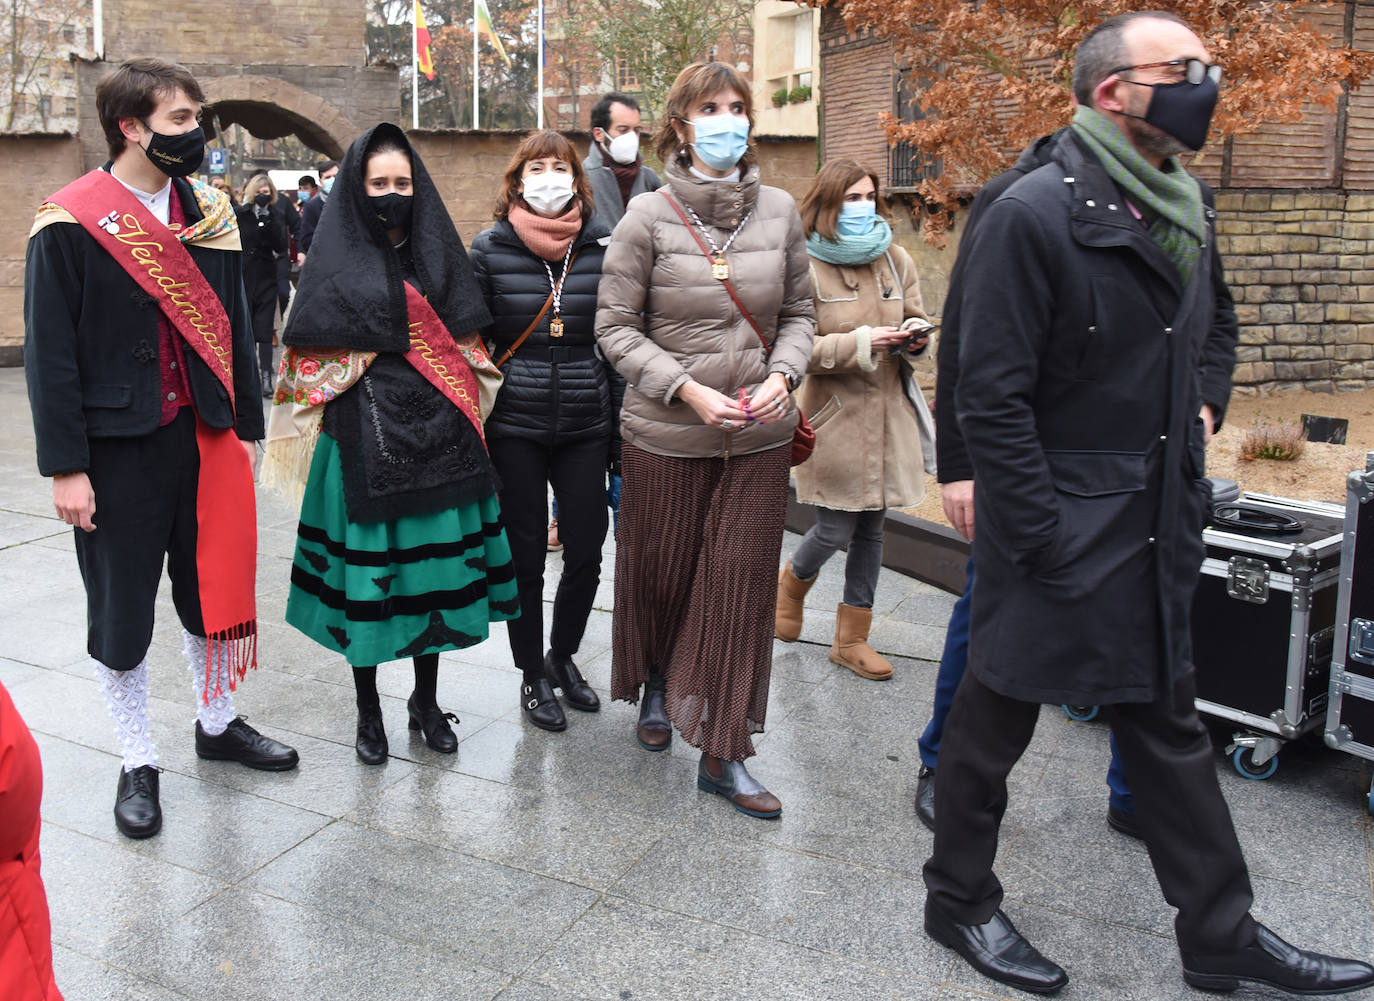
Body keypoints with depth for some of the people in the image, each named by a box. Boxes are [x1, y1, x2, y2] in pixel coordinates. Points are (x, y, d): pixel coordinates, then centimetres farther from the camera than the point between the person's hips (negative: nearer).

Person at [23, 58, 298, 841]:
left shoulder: (210, 212, 6)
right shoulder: (72, 223, -9)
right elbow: (50, 354, -9)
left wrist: (247, 427, 10)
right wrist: (65, 466, -11)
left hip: (206, 438, 4)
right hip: (119, 449, -4)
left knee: (214, 590, 15)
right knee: (121, 611, 8)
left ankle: (218, 722, 37)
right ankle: (139, 763, 24)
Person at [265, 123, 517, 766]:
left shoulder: (437, 253, 10)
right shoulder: (336, 261, 1)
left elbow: (467, 348, 12)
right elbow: (310, 359, -2)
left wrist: (461, 417, 4)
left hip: (438, 436, 3)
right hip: (365, 437, -3)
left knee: (436, 562, 8)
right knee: (368, 570, 3)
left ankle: (426, 699, 25)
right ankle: (368, 709, 20)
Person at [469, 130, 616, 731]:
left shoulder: (604, 247, 2)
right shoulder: (490, 249, -1)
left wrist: (623, 428, 5)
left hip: (586, 427, 2)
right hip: (515, 428, -1)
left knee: (587, 553, 6)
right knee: (524, 557, 7)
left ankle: (563, 656, 32)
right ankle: (533, 675, 25)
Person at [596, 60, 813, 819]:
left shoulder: (779, 211, 2)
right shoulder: (648, 217, -7)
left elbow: (799, 313, 10)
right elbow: (615, 327, -6)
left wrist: (783, 375, -8)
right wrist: (687, 388, -16)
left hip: (761, 436, 2)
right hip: (666, 435, -2)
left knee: (743, 584, 2)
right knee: (661, 572, 13)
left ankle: (724, 755, 14)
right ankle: (656, 685, 45)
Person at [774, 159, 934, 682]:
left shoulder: (896, 259, 7)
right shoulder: (806, 266, -8)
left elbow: (915, 318, 18)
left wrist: (916, 333, -5)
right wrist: (863, 342, -21)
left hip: (889, 410, 5)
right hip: (835, 411, -5)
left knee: (871, 528, 10)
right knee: (835, 528, -5)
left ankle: (851, 637, 24)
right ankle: (792, 582, 31)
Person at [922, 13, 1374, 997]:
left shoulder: (1186, 210, 9)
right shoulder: (1035, 212, -16)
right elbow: (990, 397, -19)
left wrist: (1188, 502, 12)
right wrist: (1044, 538, -19)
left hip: (1154, 535, 8)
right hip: (1059, 532, -8)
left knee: (1170, 724, 16)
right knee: (996, 719, 8)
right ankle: (960, 899, 29)